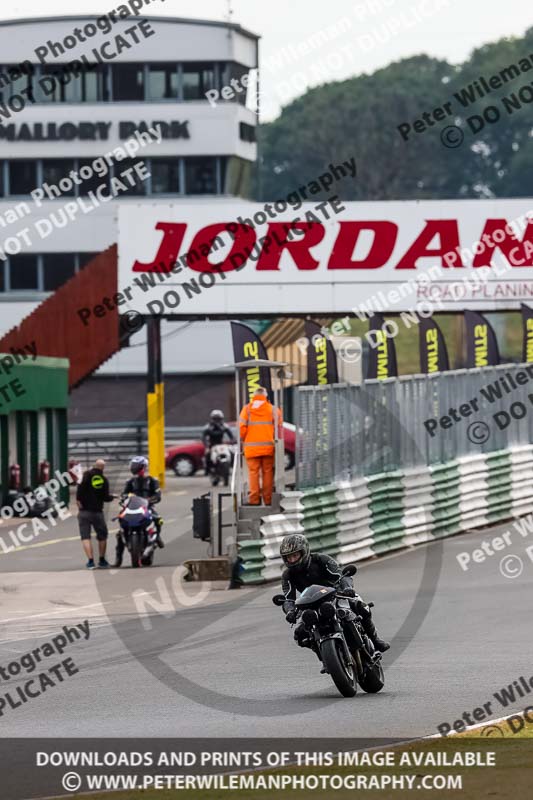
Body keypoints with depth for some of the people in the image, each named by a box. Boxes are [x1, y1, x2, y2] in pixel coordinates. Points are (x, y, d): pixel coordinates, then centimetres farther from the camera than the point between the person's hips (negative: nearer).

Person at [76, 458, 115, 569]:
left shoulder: (87, 475, -3)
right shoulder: (104, 480, 1)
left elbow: (81, 485, -21)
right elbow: (105, 498, 0)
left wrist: (78, 499, -14)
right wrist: (112, 497, 20)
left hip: (84, 510, -1)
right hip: (97, 512, 1)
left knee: (85, 536, -1)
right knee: (102, 536, 17)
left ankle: (90, 561, -12)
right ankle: (102, 560, 21)